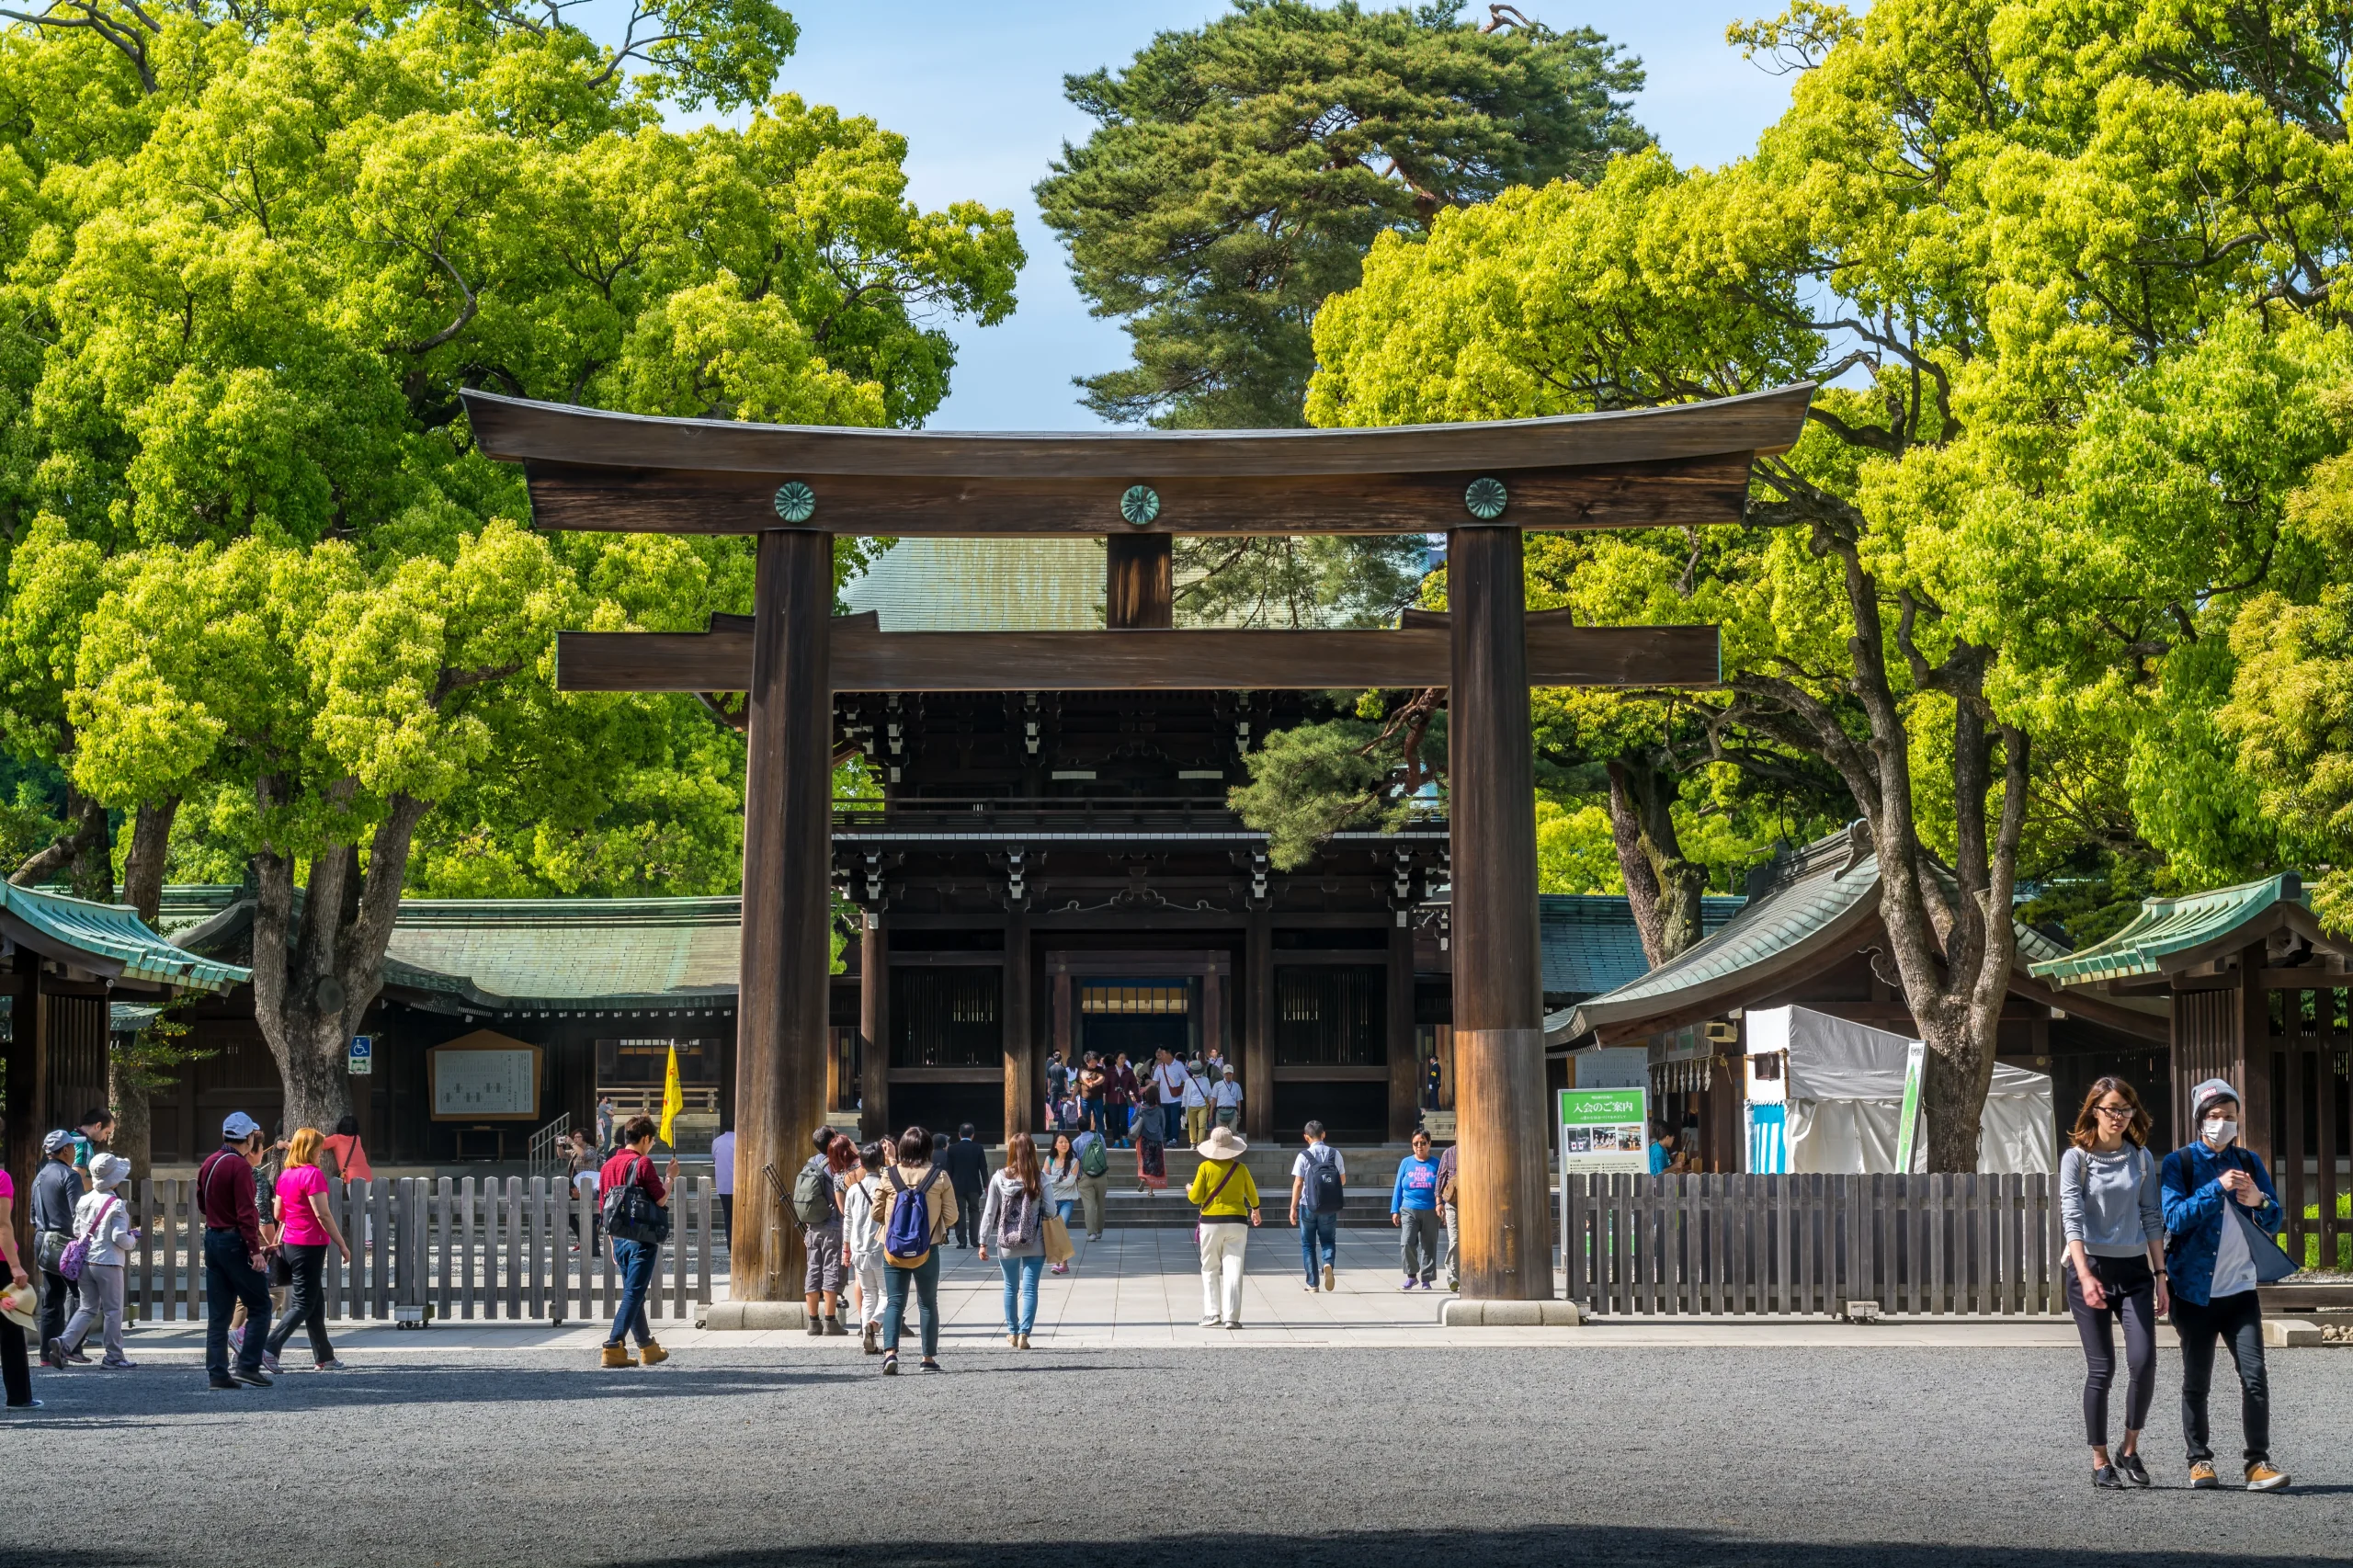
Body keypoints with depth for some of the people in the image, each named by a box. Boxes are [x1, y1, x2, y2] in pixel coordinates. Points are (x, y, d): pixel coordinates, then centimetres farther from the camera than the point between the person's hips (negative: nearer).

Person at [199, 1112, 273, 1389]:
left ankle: (217, 1372, 7)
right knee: (259, 1307, 0)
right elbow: (246, 1213, -19)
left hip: (212, 1239, 8)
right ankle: (247, 1366, -8)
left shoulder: (208, 1164, 10)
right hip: (235, 1242, -8)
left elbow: (201, 1204, 21)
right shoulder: (240, 1167, -15)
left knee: (218, 1312, 9)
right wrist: (255, 1250, -19)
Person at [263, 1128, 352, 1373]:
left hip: (289, 1243, 9)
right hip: (310, 1245, -9)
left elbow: (278, 1213, 14)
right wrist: (342, 1245, -12)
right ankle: (269, 1348, -16)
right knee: (304, 1304, -5)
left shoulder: (285, 1176, 9)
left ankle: (324, 1358, 19)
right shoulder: (313, 1174, -15)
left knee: (316, 1303, 15)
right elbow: (323, 1214, -17)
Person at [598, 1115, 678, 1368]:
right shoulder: (643, 1163, -11)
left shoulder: (609, 1166, 11)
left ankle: (647, 1347, 26)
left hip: (619, 1239, 7)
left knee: (633, 1293, 16)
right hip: (642, 1239, -7)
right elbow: (661, 1200, -12)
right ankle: (613, 1348, -14)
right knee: (633, 1294, -6)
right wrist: (670, 1177, 4)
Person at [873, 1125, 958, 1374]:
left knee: (894, 1302, 4)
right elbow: (951, 1217, -3)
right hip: (928, 1250, 0)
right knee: (928, 1303, 13)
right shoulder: (940, 1177, -6)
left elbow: (876, 1213, 4)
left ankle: (890, 1351, -15)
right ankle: (929, 1357, 17)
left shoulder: (889, 1176, -4)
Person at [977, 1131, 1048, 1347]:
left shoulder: (999, 1178, -5)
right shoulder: (1040, 1179, -7)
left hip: (1007, 1243, 1)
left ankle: (1012, 1332, 25)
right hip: (1034, 1243, -1)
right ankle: (1024, 1333, -8)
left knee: (1011, 1287, 17)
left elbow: (990, 1213, -2)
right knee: (1030, 1289, 2)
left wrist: (983, 1242, 4)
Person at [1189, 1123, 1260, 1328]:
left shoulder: (1206, 1167, -5)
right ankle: (1231, 1316, -6)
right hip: (1236, 1222, 1)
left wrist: (1189, 1190, 19)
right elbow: (1252, 1194, 13)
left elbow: (1196, 1197, -5)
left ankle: (1212, 1313, 3)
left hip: (1211, 1223, -1)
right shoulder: (1240, 1168, 0)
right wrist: (1255, 1210, 34)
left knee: (1210, 1270, 10)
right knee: (1233, 1270, 0)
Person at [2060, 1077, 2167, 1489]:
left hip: (2134, 1269, 3)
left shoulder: (2141, 1158, 8)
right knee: (2100, 1369, -3)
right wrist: (2085, 1276, -22)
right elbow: (2072, 1218, -11)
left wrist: (2160, 1275, 4)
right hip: (2091, 1268, -3)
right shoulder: (2076, 1158, -2)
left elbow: (2152, 1219, 10)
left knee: (2144, 1362, -10)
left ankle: (2130, 1450, 9)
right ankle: (2100, 1462, 7)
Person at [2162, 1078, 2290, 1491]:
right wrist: (2217, 1188, -22)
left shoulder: (2248, 1163, 9)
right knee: (2196, 1381, 5)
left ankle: (2258, 1463, -7)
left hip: (2240, 1289, 2)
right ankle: (2199, 1461, 13)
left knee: (2255, 1375, -8)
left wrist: (2258, 1202, -13)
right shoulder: (2179, 1163, -1)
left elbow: (2274, 1222, 9)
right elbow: (2174, 1217, -13)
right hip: (2196, 1290, -2)